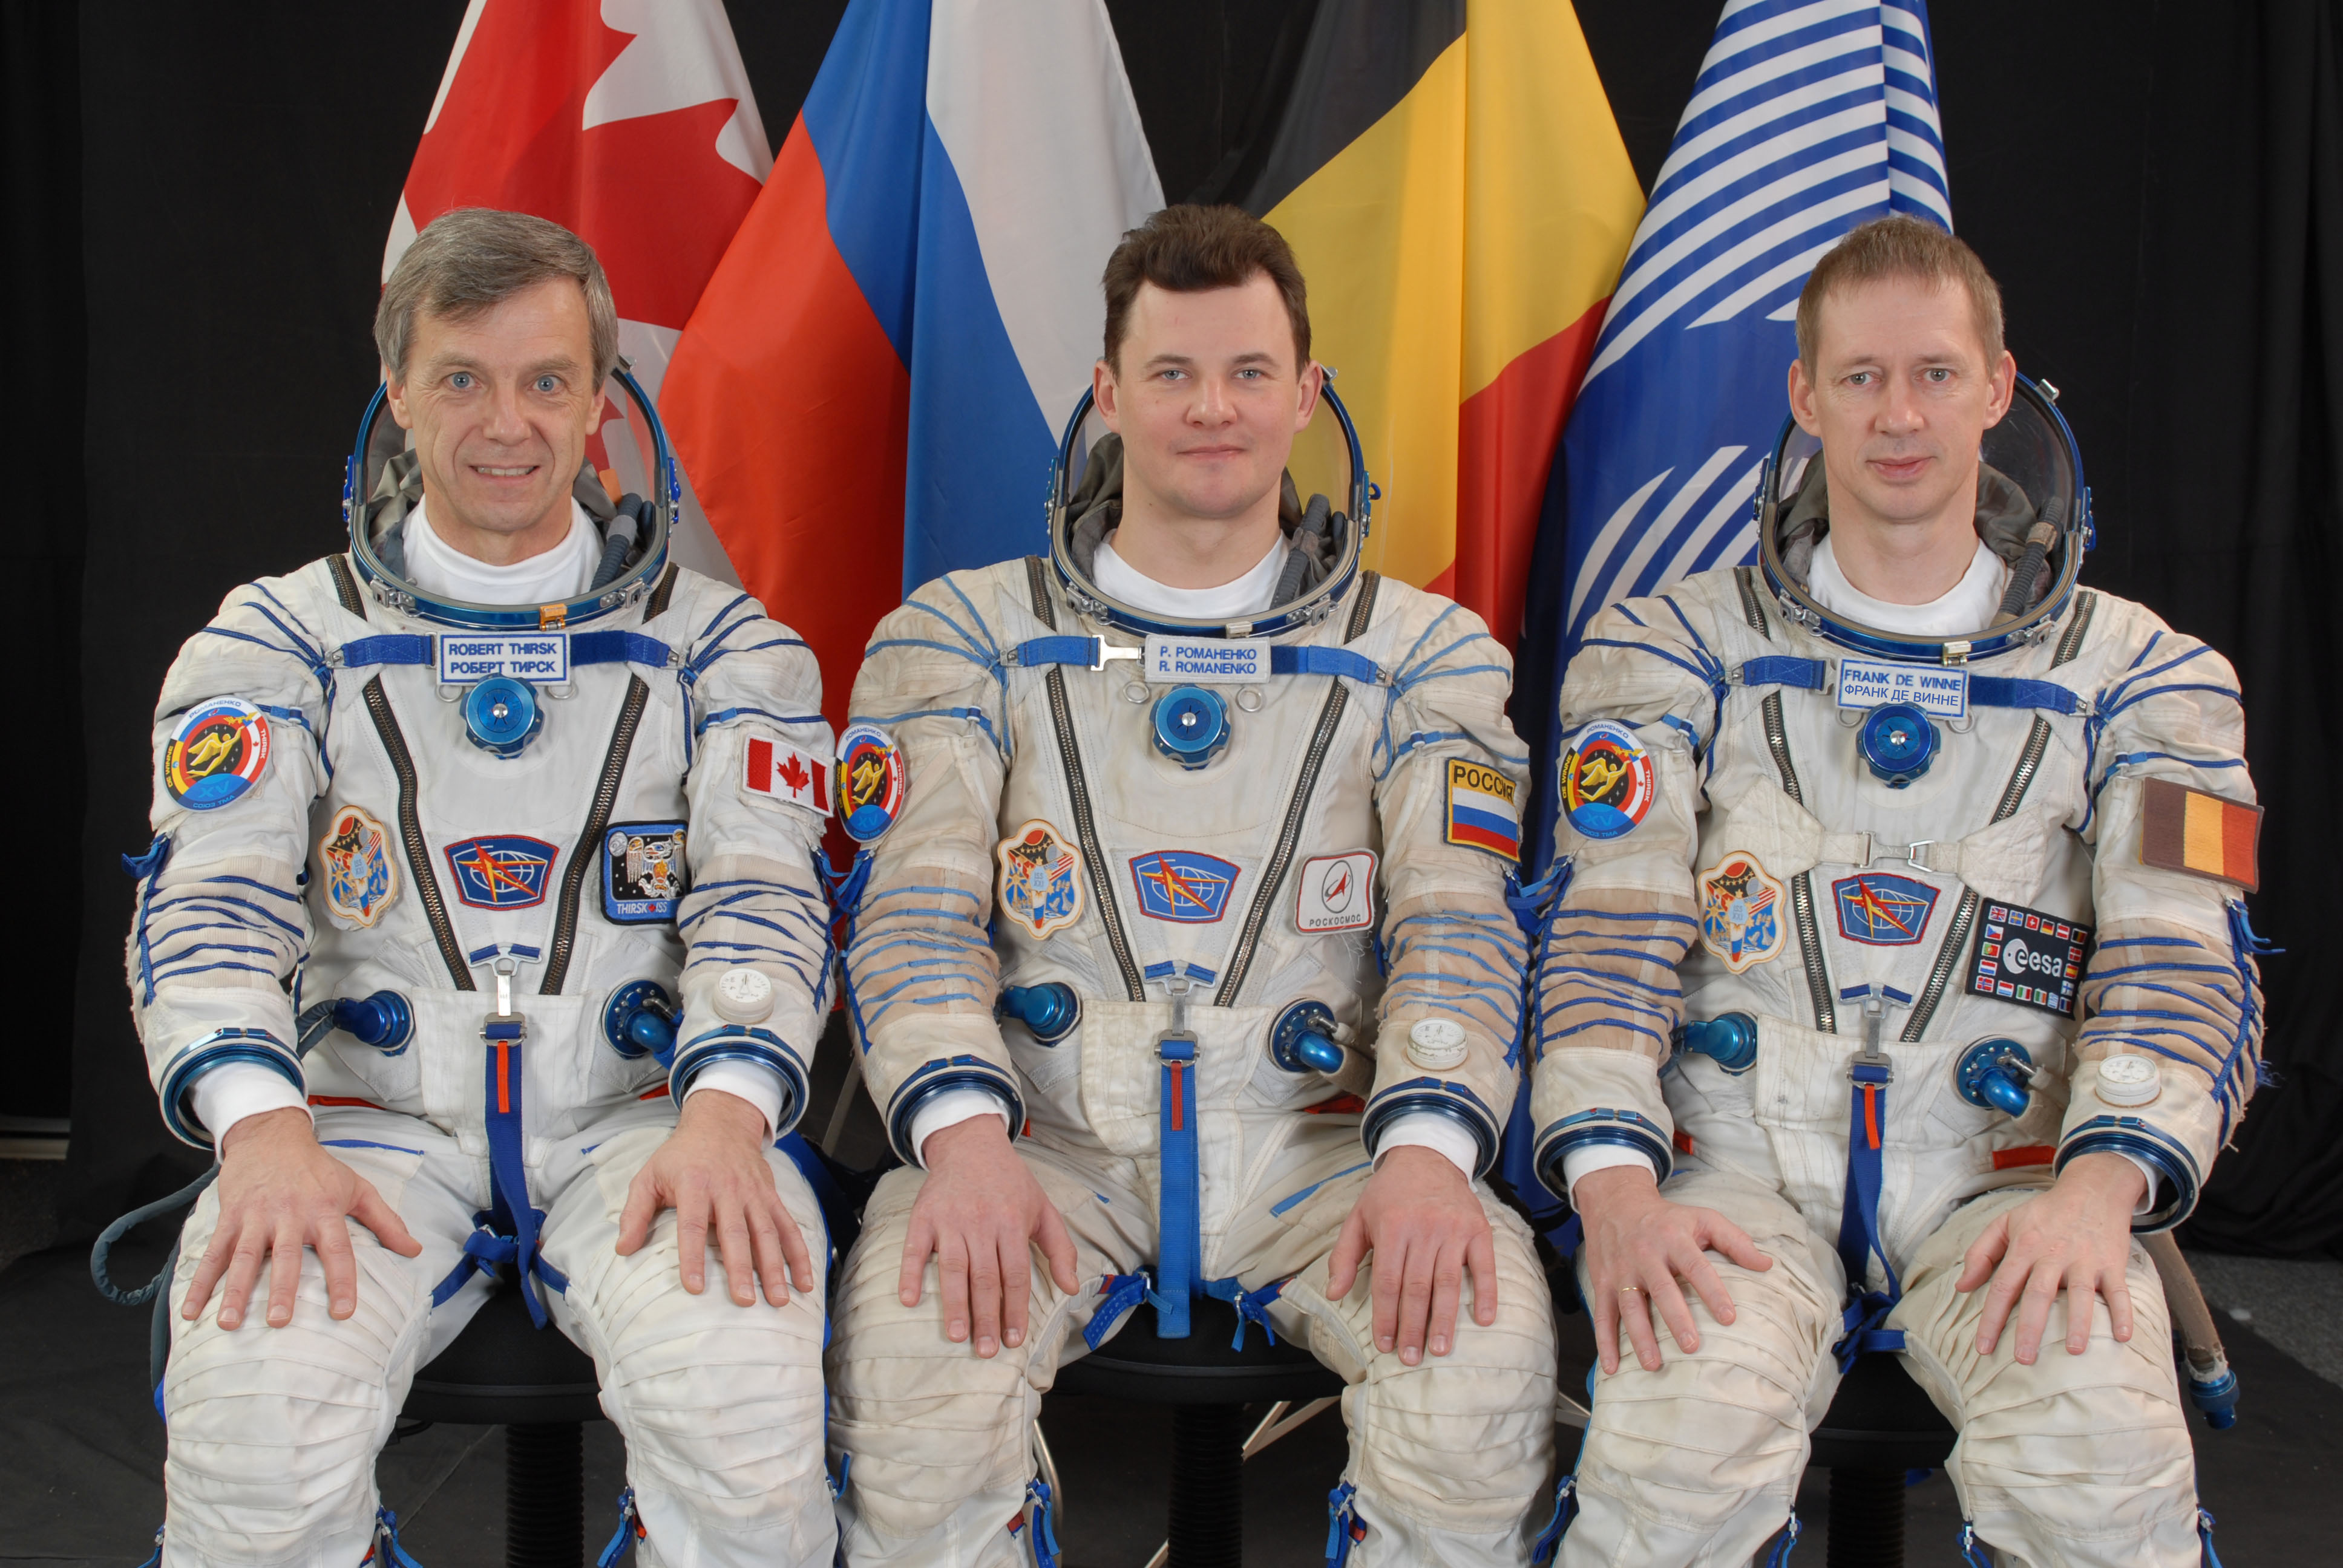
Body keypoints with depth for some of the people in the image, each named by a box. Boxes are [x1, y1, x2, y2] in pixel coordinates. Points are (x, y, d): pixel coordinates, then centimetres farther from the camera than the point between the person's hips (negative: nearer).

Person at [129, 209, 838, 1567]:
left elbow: (765, 894, 0)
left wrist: (725, 1108, -21)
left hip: (642, 1115, 0)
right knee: (259, 1420, -30)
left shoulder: (719, 642, 11)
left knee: (743, 1400, -32)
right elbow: (211, 900, 0)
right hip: (374, 1120, 1)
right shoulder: (281, 640, 11)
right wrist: (262, 1127, -21)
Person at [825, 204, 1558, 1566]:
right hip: (1046, 1139, 0)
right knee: (909, 1372, -31)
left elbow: (1461, 922, 1)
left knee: (1489, 1355, -29)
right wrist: (963, 1130, -20)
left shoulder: (1423, 650, 12)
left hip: (1316, 1142, 1)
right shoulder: (967, 634, 11)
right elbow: (917, 907, 0)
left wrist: (1427, 1146, -20)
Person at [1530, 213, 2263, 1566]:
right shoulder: (1680, 650, 12)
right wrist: (1613, 1179, -17)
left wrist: (2102, 1181, -19)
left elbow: (2186, 962, 2)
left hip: (2004, 1174, 1)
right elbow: (1610, 933, 1)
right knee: (1685, 1448, -31)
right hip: (1736, 1167, 0)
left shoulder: (2139, 674, 13)